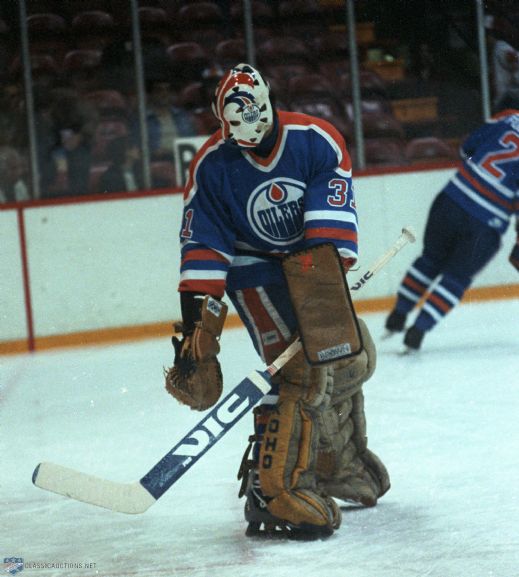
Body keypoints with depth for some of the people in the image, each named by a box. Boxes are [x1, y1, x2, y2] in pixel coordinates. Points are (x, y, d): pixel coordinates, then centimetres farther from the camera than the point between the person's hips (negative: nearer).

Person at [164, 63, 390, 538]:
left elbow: (333, 215, -25)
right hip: (253, 269, -4)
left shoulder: (316, 140, -19)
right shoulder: (212, 166, -19)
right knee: (300, 369, -22)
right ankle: (272, 492, -28)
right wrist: (197, 319, -24)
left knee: (351, 357, 13)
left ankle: (342, 470, 35)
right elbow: (203, 248, -18)